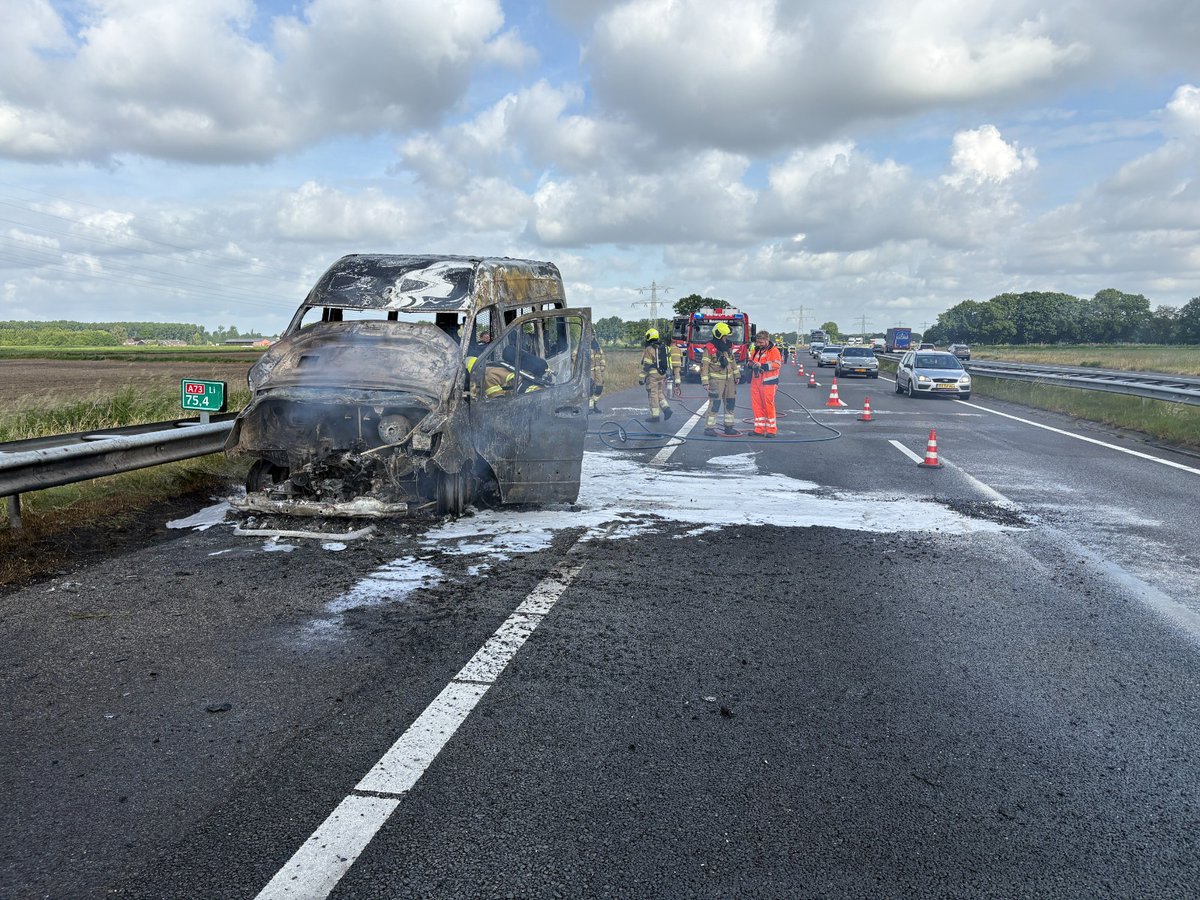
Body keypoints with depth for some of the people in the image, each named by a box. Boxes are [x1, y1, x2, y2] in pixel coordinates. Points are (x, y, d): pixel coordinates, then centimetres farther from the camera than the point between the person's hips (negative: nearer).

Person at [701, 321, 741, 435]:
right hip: (716, 379, -7)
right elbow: (704, 365, -12)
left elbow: (733, 361, 20)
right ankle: (709, 427, -4)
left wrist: (736, 375, 17)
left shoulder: (728, 346, 10)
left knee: (730, 402, 8)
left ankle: (729, 426, 16)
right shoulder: (709, 348, -11)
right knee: (715, 403, -10)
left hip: (729, 379, 7)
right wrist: (705, 381, -17)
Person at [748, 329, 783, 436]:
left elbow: (777, 364, -17)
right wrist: (750, 364, 1)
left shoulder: (774, 350, -6)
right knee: (756, 405, 7)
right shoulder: (755, 350, 16)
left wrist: (762, 365, -22)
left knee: (768, 405, -5)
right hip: (755, 382, 7)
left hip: (768, 383, -7)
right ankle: (759, 429, 15)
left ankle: (771, 430, 1)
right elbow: (750, 361, 26)